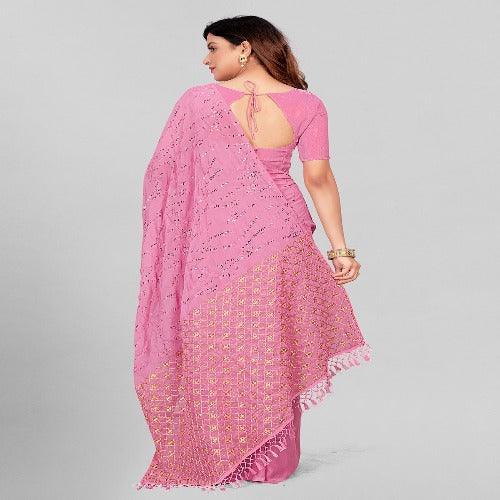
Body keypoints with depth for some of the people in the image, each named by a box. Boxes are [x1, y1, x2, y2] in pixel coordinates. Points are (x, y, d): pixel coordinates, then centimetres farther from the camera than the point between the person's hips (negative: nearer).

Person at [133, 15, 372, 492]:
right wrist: (339, 247, -4)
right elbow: (318, 178, -6)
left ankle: (220, 456, 22)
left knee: (215, 351, 11)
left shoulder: (198, 99, -6)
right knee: (274, 349, 14)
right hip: (280, 238, 2)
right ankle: (273, 459, 26)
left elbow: (163, 173, -2)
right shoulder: (306, 104, -1)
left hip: (213, 243, -2)